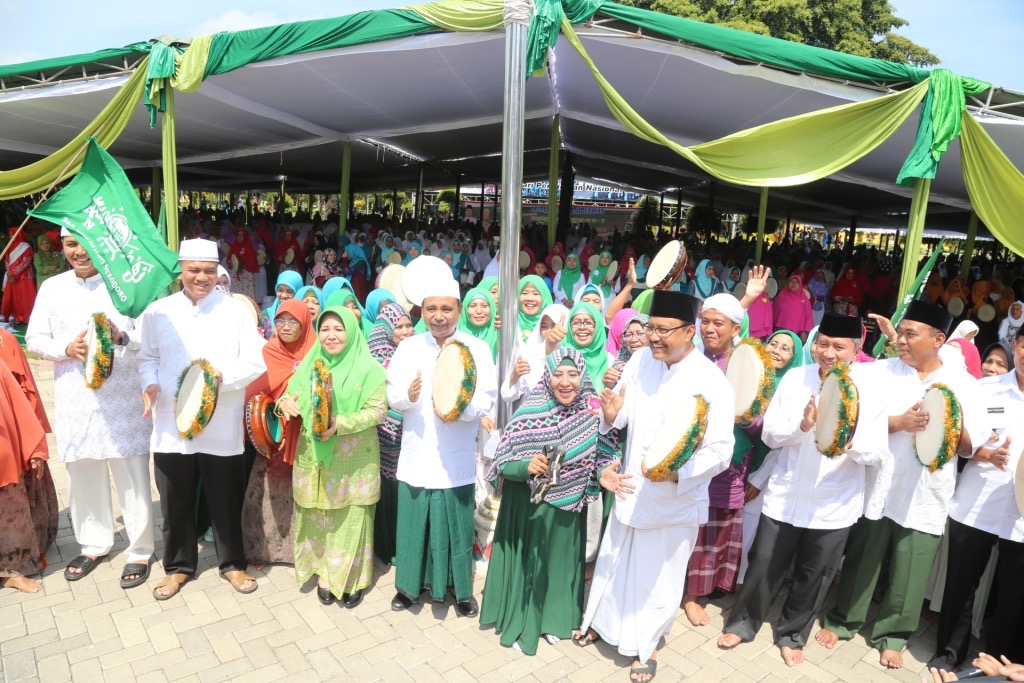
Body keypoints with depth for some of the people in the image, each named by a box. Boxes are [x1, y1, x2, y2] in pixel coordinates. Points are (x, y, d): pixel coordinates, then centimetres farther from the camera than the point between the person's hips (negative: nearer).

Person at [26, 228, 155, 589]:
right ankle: (94, 543, 33)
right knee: (83, 474, 15)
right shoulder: (52, 287, 8)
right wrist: (67, 348, -11)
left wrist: (121, 337, -25)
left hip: (123, 398, -3)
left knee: (131, 475, 3)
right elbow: (34, 339, 9)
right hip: (75, 399, 4)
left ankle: (140, 551, 16)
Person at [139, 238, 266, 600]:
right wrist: (150, 383, -9)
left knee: (226, 502, 10)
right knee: (175, 504, 15)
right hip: (171, 426, 2)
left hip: (221, 428, -2)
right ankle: (178, 565, 36)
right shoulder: (158, 311, 4)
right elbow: (147, 357, 11)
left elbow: (256, 362, -6)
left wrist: (223, 375, -22)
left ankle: (232, 563, 31)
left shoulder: (236, 311, -2)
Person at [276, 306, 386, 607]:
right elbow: (292, 396, 8)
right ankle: (325, 573, 29)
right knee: (318, 517, 11)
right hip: (314, 456, 4)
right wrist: (284, 402, -16)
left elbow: (378, 410, -12)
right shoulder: (309, 365, 7)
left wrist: (341, 424, -23)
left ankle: (353, 579, 22)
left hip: (353, 460, -3)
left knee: (351, 520, 5)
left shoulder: (368, 368, -7)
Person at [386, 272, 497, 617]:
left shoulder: (477, 349, -4)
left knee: (457, 524, 8)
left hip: (456, 458, -2)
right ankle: (409, 584, 34)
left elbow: (488, 400, -8)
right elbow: (392, 396, 1)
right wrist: (408, 395, -21)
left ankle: (461, 588, 30)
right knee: (413, 520, 11)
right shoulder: (408, 347, 4)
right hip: (416, 455, 2)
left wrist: (461, 407, -27)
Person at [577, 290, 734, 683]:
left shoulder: (712, 382, -20)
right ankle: (601, 621, 49)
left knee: (658, 578, 16)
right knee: (613, 564, 22)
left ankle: (645, 646, 41)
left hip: (676, 500, -4)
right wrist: (611, 414, -21)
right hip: (630, 489, 4)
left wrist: (677, 472, -35)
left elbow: (721, 451, -20)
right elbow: (620, 420, 2)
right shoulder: (639, 360, -6)